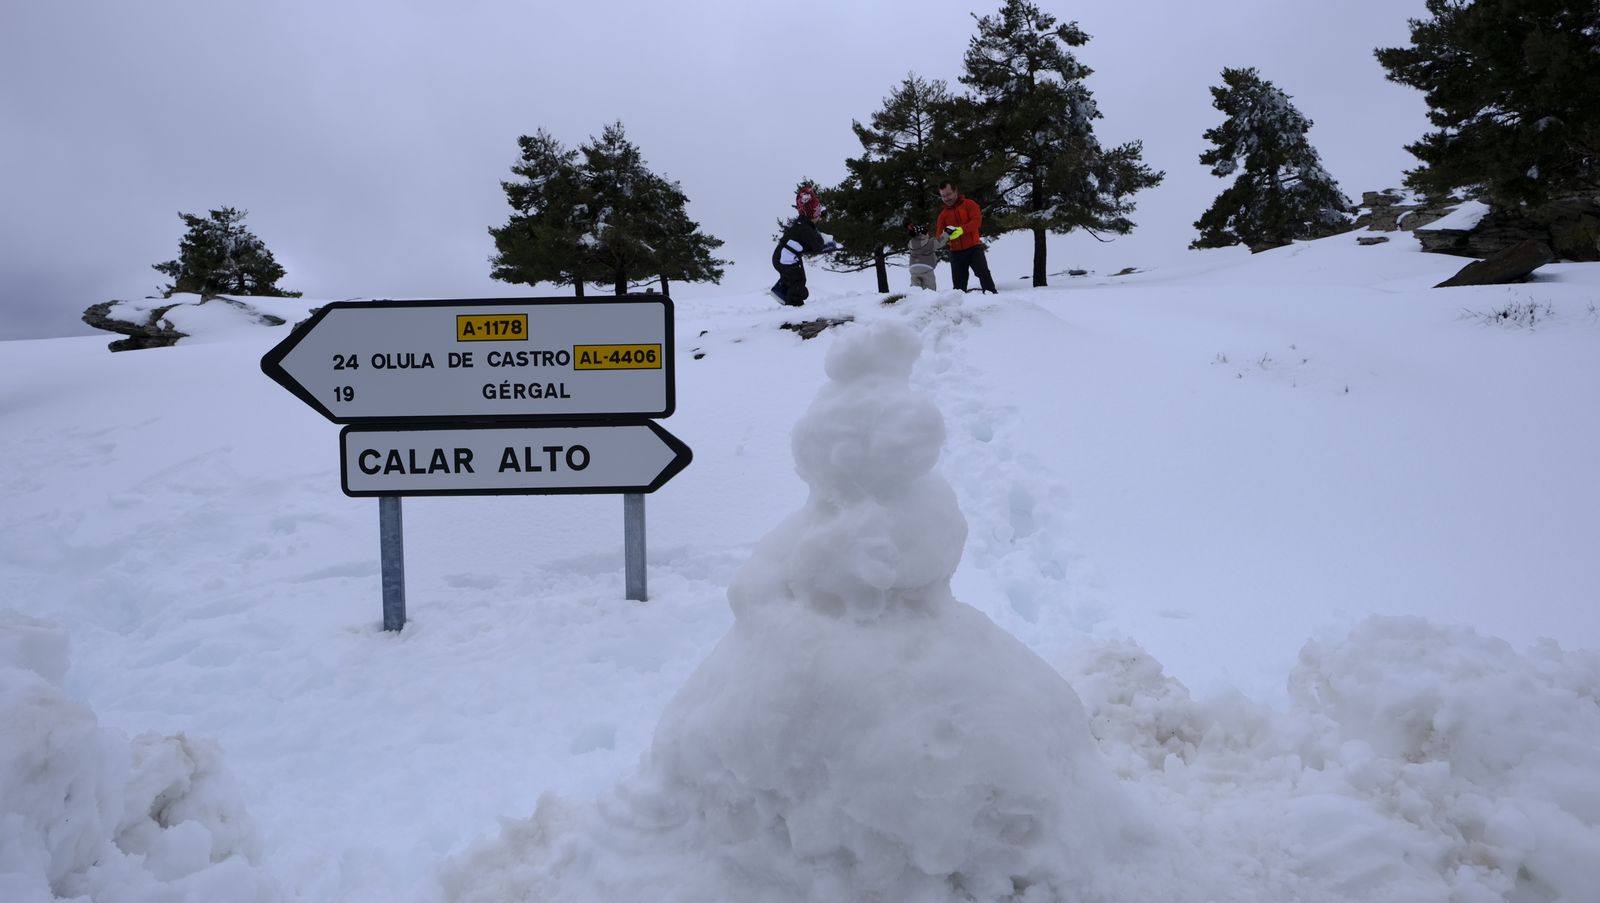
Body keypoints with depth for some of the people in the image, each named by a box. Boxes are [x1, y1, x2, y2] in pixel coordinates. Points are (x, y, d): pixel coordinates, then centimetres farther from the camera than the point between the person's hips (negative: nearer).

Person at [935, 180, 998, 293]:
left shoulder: (969, 204, 1)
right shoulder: (943, 214, 11)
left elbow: (977, 221, -13)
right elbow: (939, 236, 5)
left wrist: (961, 230, -26)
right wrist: (944, 236, -20)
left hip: (974, 248, -3)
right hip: (956, 252, 3)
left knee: (983, 273, -14)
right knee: (958, 282, 4)